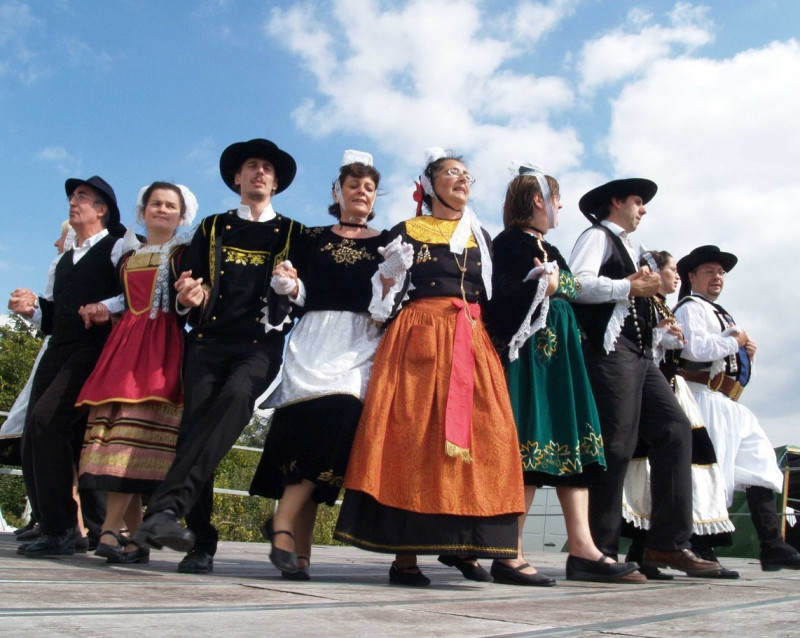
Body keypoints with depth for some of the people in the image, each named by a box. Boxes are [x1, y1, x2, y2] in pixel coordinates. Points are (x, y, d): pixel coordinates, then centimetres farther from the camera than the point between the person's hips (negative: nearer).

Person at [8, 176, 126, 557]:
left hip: (95, 351, -8)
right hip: (57, 353, 8)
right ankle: (54, 527, 12)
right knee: (33, 439, 1)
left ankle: (60, 529, -14)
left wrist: (108, 306, -24)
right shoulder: (60, 262, 27)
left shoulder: (119, 248, 4)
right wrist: (30, 309, 5)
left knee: (46, 420, -23)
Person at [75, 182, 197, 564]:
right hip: (124, 343, 5)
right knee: (117, 419, -4)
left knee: (138, 422, -18)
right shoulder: (128, 255, 24)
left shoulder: (185, 253, 9)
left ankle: (110, 530, -21)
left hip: (163, 343, -5)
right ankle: (136, 538, -1)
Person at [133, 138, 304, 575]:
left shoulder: (292, 233, 18)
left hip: (260, 345, -2)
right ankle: (201, 542, -9)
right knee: (195, 420, -16)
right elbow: (189, 285, 15)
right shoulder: (212, 227, 22)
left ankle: (164, 507, -41)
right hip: (208, 341, 2)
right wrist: (189, 298, -8)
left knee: (235, 396, -32)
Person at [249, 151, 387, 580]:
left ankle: (284, 522, -19)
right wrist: (286, 284, -8)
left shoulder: (386, 242, 17)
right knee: (307, 424, -16)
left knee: (340, 411, -24)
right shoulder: (313, 238, 19)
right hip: (314, 337, 1)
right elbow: (295, 292, 14)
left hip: (362, 342, 0)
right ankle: (298, 545, -14)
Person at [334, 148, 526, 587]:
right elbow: (383, 299, 10)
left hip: (472, 343, 4)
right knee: (411, 434, -10)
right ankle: (404, 553, -7)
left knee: (480, 436, -7)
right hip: (418, 338, -4)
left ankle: (462, 544, 5)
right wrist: (391, 270, -4)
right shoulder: (405, 232, 11)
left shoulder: (481, 238, 22)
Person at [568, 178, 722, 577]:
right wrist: (629, 287, -17)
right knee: (615, 445, -12)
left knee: (674, 429, 1)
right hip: (610, 350, -9)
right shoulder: (597, 236, 2)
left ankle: (667, 543, 2)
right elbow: (579, 282, -16)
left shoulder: (628, 248, 29)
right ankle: (599, 551, -7)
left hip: (639, 354, 10)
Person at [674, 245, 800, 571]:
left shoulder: (719, 313, 28)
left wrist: (746, 352, 11)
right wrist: (735, 341, -8)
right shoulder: (690, 308, -3)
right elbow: (696, 348, -22)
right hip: (708, 399, -10)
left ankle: (773, 548, 11)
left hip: (731, 406, 10)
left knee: (761, 469, 7)